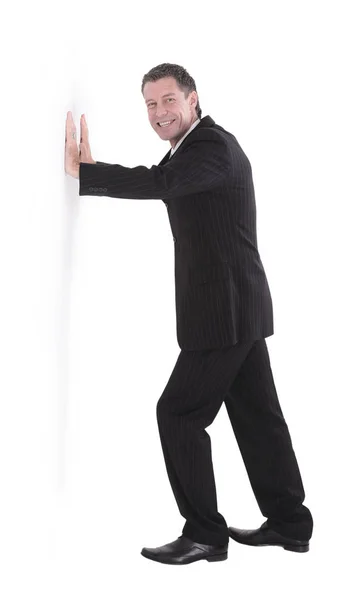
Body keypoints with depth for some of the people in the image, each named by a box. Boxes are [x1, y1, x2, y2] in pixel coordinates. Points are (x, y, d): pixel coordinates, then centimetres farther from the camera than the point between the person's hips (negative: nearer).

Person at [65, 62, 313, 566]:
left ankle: (204, 534, 4)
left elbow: (156, 183, -31)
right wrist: (93, 169, 0)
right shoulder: (195, 146, 17)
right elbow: (158, 186, 12)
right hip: (238, 307, 10)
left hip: (225, 311, -10)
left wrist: (80, 170, -27)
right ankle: (289, 523, 23)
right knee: (257, 413, 13)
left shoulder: (213, 145, -15)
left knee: (178, 412, -5)